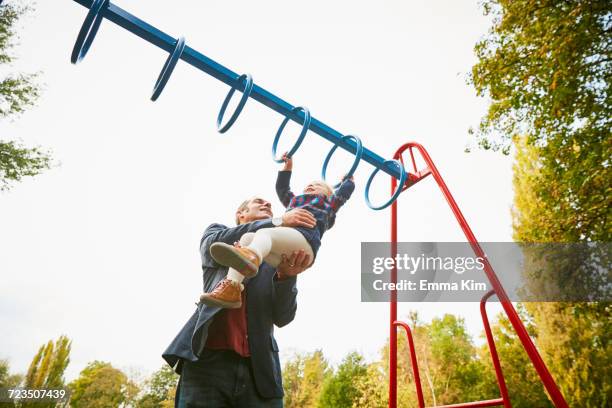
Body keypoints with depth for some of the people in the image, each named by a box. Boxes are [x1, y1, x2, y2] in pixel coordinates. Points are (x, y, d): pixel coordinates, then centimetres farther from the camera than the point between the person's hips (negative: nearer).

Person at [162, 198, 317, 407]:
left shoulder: (279, 256, 16)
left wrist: (287, 276, -17)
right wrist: (277, 222, -14)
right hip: (209, 359, -1)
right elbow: (215, 244, -9)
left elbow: (283, 317, 4)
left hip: (259, 367, 2)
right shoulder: (216, 233, 17)